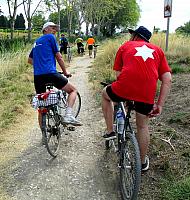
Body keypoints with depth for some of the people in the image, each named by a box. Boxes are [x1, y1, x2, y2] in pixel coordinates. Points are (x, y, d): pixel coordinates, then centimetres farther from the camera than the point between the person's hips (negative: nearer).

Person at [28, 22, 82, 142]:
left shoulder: (37, 42, 27)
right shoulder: (50, 37, 6)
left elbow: (30, 60, 34)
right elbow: (58, 57, 5)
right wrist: (65, 72, 14)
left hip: (37, 76, 7)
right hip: (50, 73, -7)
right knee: (73, 90, 10)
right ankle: (68, 115, -10)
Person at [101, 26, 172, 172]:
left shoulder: (125, 46, 20)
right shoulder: (157, 50, 22)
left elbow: (118, 74, 14)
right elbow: (168, 79, 11)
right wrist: (160, 104, 12)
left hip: (124, 87, -2)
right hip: (147, 94, 2)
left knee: (105, 94, 31)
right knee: (143, 126, 24)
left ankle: (110, 131, 32)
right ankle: (143, 162, 37)